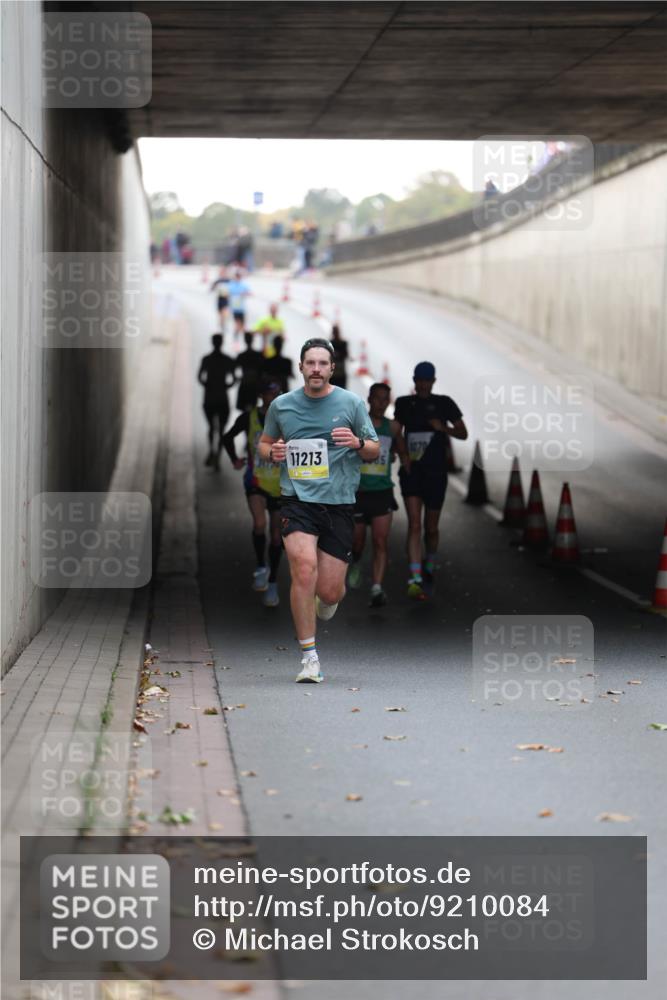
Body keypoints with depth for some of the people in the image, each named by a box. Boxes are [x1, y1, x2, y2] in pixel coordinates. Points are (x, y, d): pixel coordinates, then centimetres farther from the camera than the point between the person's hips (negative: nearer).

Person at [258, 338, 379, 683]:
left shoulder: (351, 403, 4)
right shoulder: (281, 405, 7)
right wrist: (272, 453, -3)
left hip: (339, 503, 0)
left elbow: (374, 451, 10)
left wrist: (358, 443, -12)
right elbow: (264, 443, 21)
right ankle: (309, 657, -12)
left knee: (329, 591, -3)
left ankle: (325, 603, 39)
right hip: (297, 499, 0)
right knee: (304, 568, -22)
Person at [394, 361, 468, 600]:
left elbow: (463, 433, 4)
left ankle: (429, 567, 39)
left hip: (435, 473, 0)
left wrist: (443, 428, -14)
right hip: (411, 471, 0)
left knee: (431, 527, 11)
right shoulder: (404, 404, 6)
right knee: (414, 524, -14)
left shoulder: (444, 404, 2)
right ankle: (415, 580, -23)